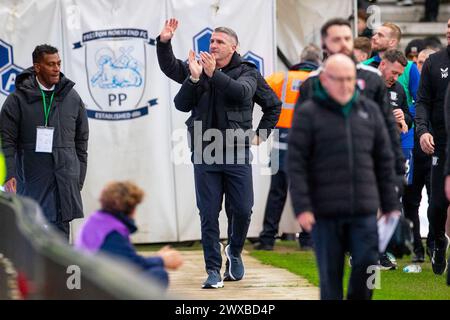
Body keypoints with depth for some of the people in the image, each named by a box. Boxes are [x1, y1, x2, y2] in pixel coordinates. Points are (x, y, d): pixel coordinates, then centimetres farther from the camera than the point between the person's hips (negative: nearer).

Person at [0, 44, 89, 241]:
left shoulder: (72, 98, 8)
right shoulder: (18, 99, -1)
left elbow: (82, 139, 14)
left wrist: (79, 177, 9)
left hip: (64, 182, 2)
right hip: (31, 179, -2)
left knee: (60, 230, -2)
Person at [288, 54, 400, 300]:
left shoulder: (370, 111, 13)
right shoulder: (308, 114, 1)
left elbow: (385, 162, 16)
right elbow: (296, 163, -4)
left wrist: (391, 205, 12)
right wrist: (302, 207, -12)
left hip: (364, 211, 3)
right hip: (325, 213, -3)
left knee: (368, 267, -5)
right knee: (330, 275, 2)